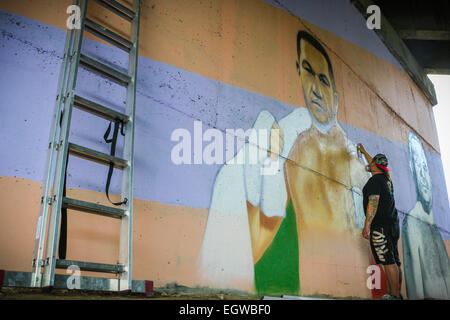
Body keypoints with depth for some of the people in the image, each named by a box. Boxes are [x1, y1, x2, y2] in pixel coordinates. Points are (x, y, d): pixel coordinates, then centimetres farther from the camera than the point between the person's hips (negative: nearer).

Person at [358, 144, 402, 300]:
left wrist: (367, 225, -20)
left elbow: (373, 202, -17)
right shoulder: (387, 179, 18)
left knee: (388, 262, -11)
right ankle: (398, 294, 10)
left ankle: (395, 296, -12)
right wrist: (364, 151, 51)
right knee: (395, 262, 7)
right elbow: (373, 163, 36)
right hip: (393, 224, 9)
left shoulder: (375, 180, -8)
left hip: (380, 225, -9)